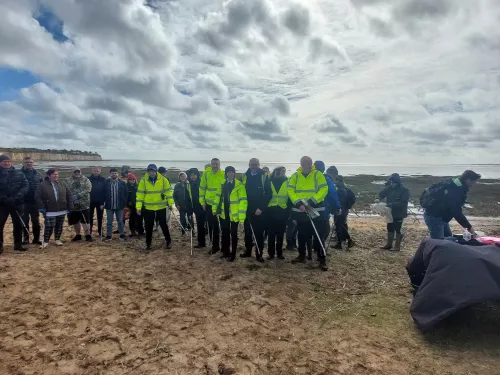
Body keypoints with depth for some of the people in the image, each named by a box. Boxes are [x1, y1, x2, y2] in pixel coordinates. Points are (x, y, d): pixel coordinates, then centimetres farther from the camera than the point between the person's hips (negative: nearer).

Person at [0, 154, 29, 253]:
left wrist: (16, 198, -17)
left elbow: (25, 186, -3)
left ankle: (18, 244, 21)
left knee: (18, 224, 9)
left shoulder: (19, 174, 4)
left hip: (17, 203, 2)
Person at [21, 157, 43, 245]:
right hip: (23, 201, -2)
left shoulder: (37, 174, 6)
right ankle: (26, 238, 19)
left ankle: (36, 238, 19)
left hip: (35, 201, 2)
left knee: (36, 221, 9)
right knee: (24, 221, 7)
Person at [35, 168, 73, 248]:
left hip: (62, 210, 3)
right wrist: (41, 207, -8)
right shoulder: (42, 185, -3)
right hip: (50, 211, -3)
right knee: (49, 226, -6)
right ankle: (45, 241, 11)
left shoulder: (62, 184, 6)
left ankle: (57, 239, 27)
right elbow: (38, 197, -2)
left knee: (59, 225, 11)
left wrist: (70, 206, 3)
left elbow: (69, 195, 8)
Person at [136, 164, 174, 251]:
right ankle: (148, 243, 22)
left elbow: (168, 191, 0)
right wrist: (138, 207, -7)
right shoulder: (143, 181, -4)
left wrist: (170, 203, -5)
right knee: (149, 227, 9)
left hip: (161, 207, -1)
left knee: (163, 225, 7)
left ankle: (168, 241, 22)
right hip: (148, 208, 1)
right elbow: (140, 194, -3)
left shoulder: (163, 180, -5)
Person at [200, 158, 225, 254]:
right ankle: (214, 245, 26)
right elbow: (202, 187, 6)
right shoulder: (206, 173, -1)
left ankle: (215, 246, 14)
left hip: (219, 205, -4)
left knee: (216, 225, 0)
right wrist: (202, 201, 3)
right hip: (208, 203, 4)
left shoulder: (223, 175, -11)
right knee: (210, 225, 12)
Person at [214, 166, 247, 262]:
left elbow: (243, 201, -15)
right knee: (225, 234, 15)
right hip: (224, 214, 5)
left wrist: (242, 216, -19)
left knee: (233, 234, 8)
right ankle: (225, 252, 30)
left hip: (234, 214, -5)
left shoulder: (239, 185, -12)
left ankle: (233, 254, 19)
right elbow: (218, 197, 12)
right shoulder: (222, 184, 6)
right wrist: (215, 209, 7)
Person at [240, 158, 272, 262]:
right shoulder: (244, 176, 6)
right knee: (247, 232, 11)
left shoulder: (264, 176, -4)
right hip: (247, 210, 3)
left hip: (259, 210, -3)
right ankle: (248, 251, 25)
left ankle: (259, 254, 11)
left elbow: (269, 194, -6)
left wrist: (261, 208, -12)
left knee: (259, 233, 2)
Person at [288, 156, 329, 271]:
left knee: (318, 236, -2)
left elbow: (324, 190, -10)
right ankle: (302, 256, 30)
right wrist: (298, 203, -16)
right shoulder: (295, 176, 3)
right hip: (300, 211, 3)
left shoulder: (318, 174, -4)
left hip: (316, 210, -3)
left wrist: (312, 202, -19)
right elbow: (290, 190, -3)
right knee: (302, 235, 15)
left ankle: (322, 259, 7)